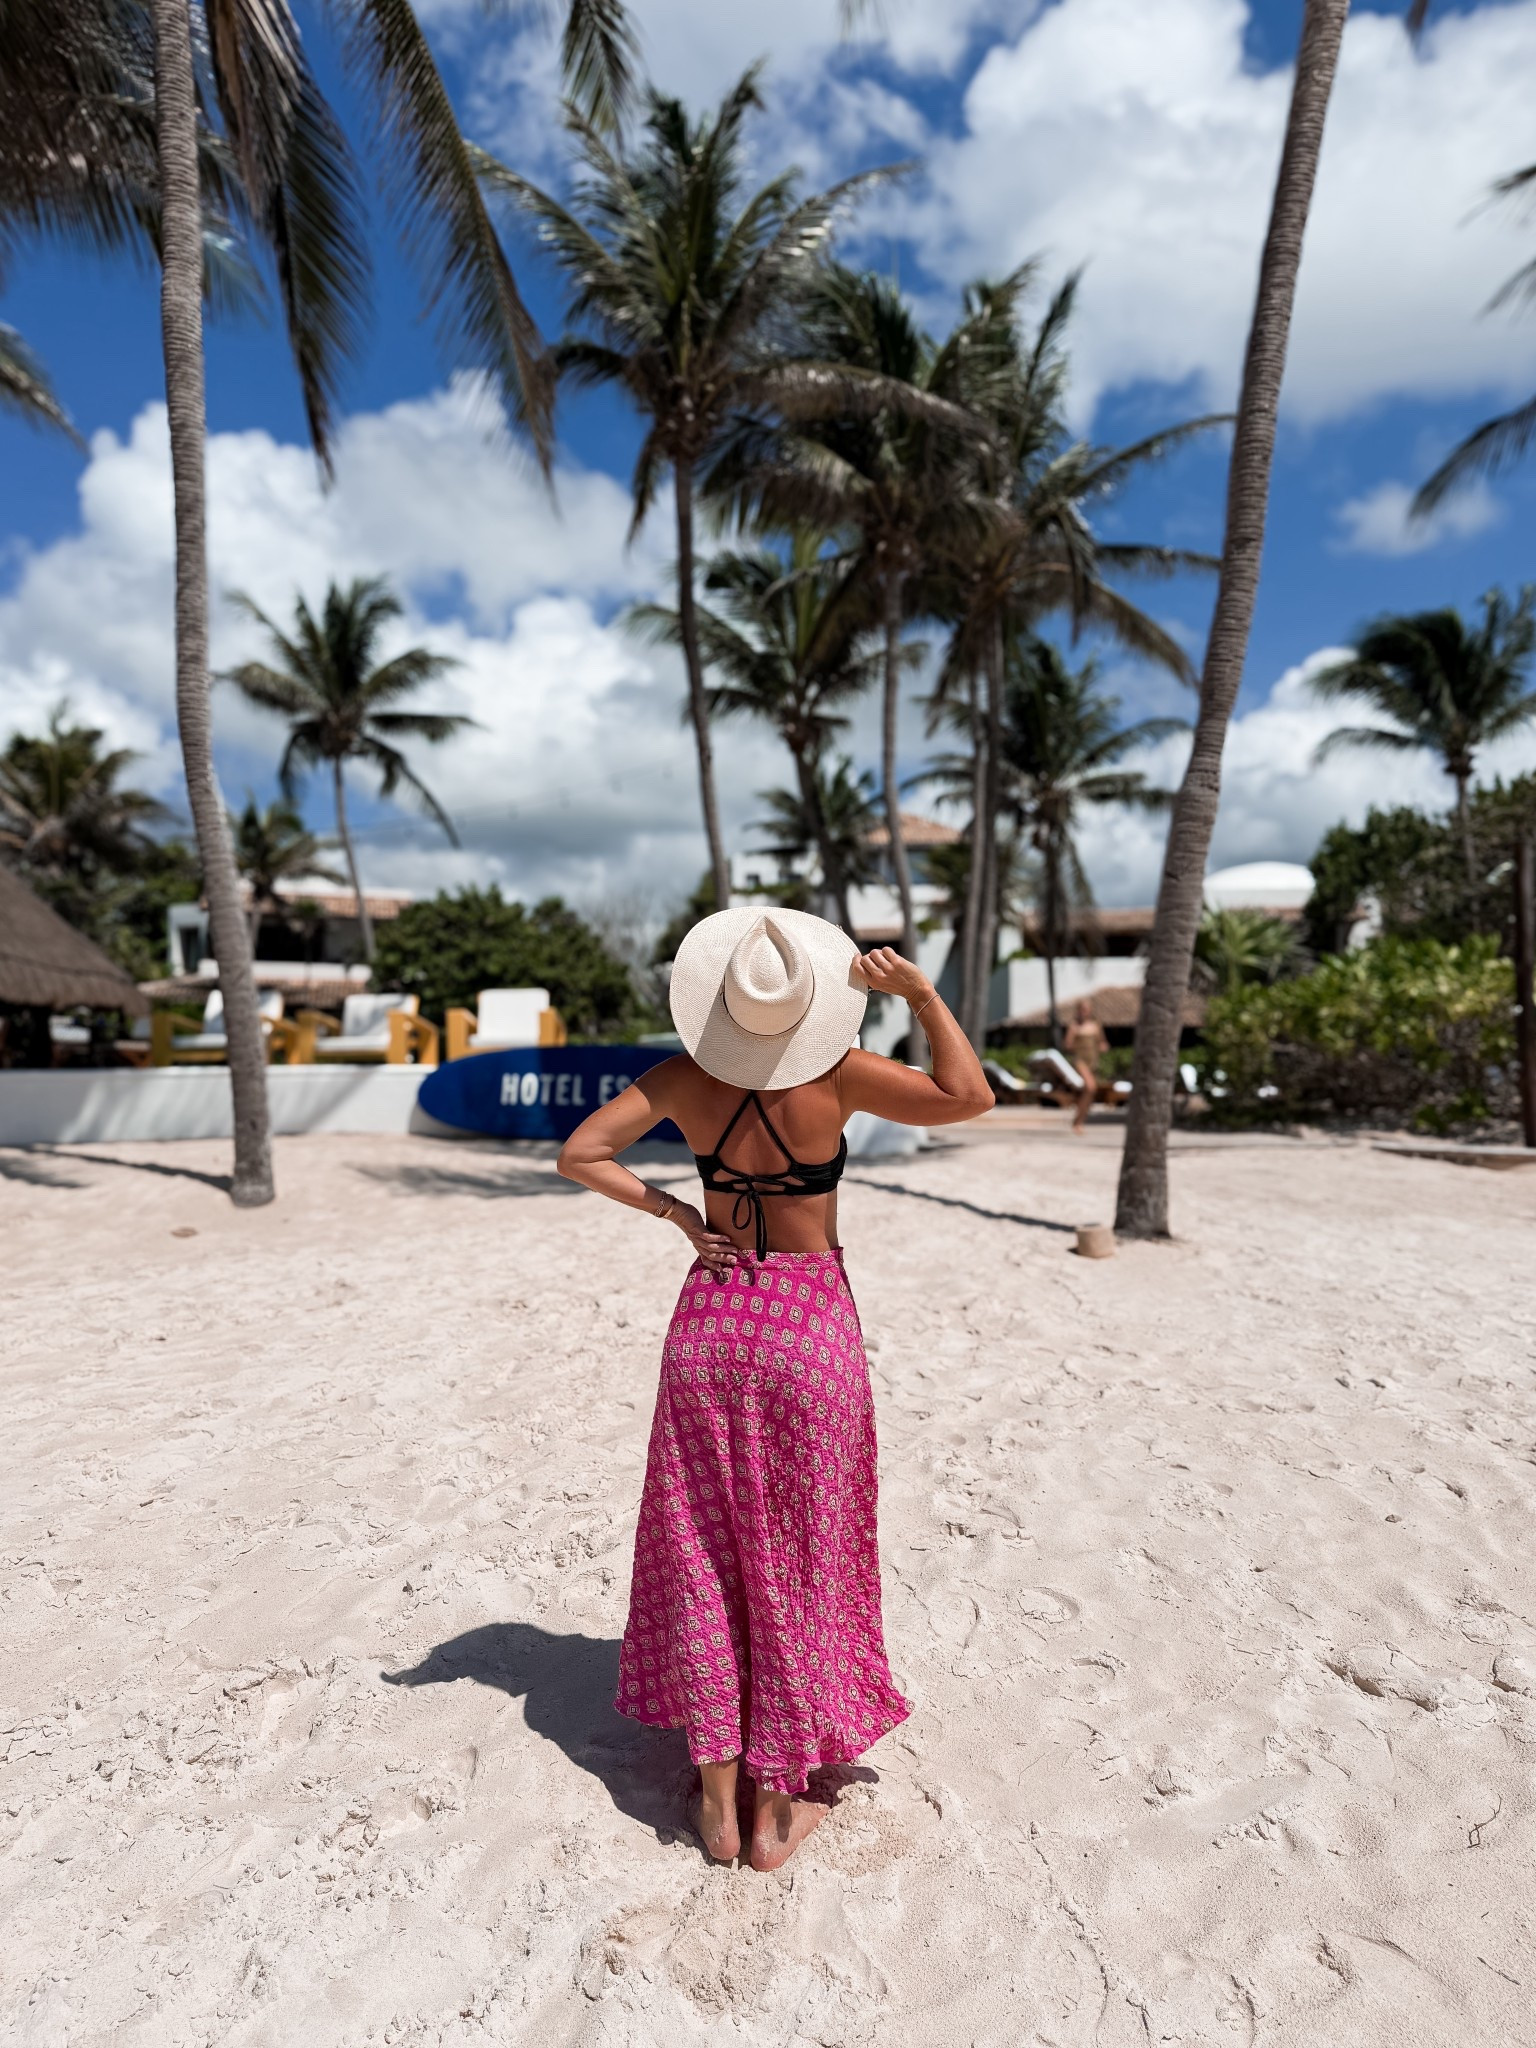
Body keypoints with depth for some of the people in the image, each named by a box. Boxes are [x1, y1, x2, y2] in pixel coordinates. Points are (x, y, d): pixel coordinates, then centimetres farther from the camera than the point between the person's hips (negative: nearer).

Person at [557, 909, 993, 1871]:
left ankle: (718, 1798, 27)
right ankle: (777, 1806, 26)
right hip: (810, 1324, -2)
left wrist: (673, 1210, -2)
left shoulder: (686, 1079, -6)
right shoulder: (838, 1074, -15)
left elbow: (579, 1153, -7)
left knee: (704, 1555, 15)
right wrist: (923, 993, -12)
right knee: (794, 1564, 12)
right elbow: (970, 1099, -15)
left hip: (711, 1318, 3)